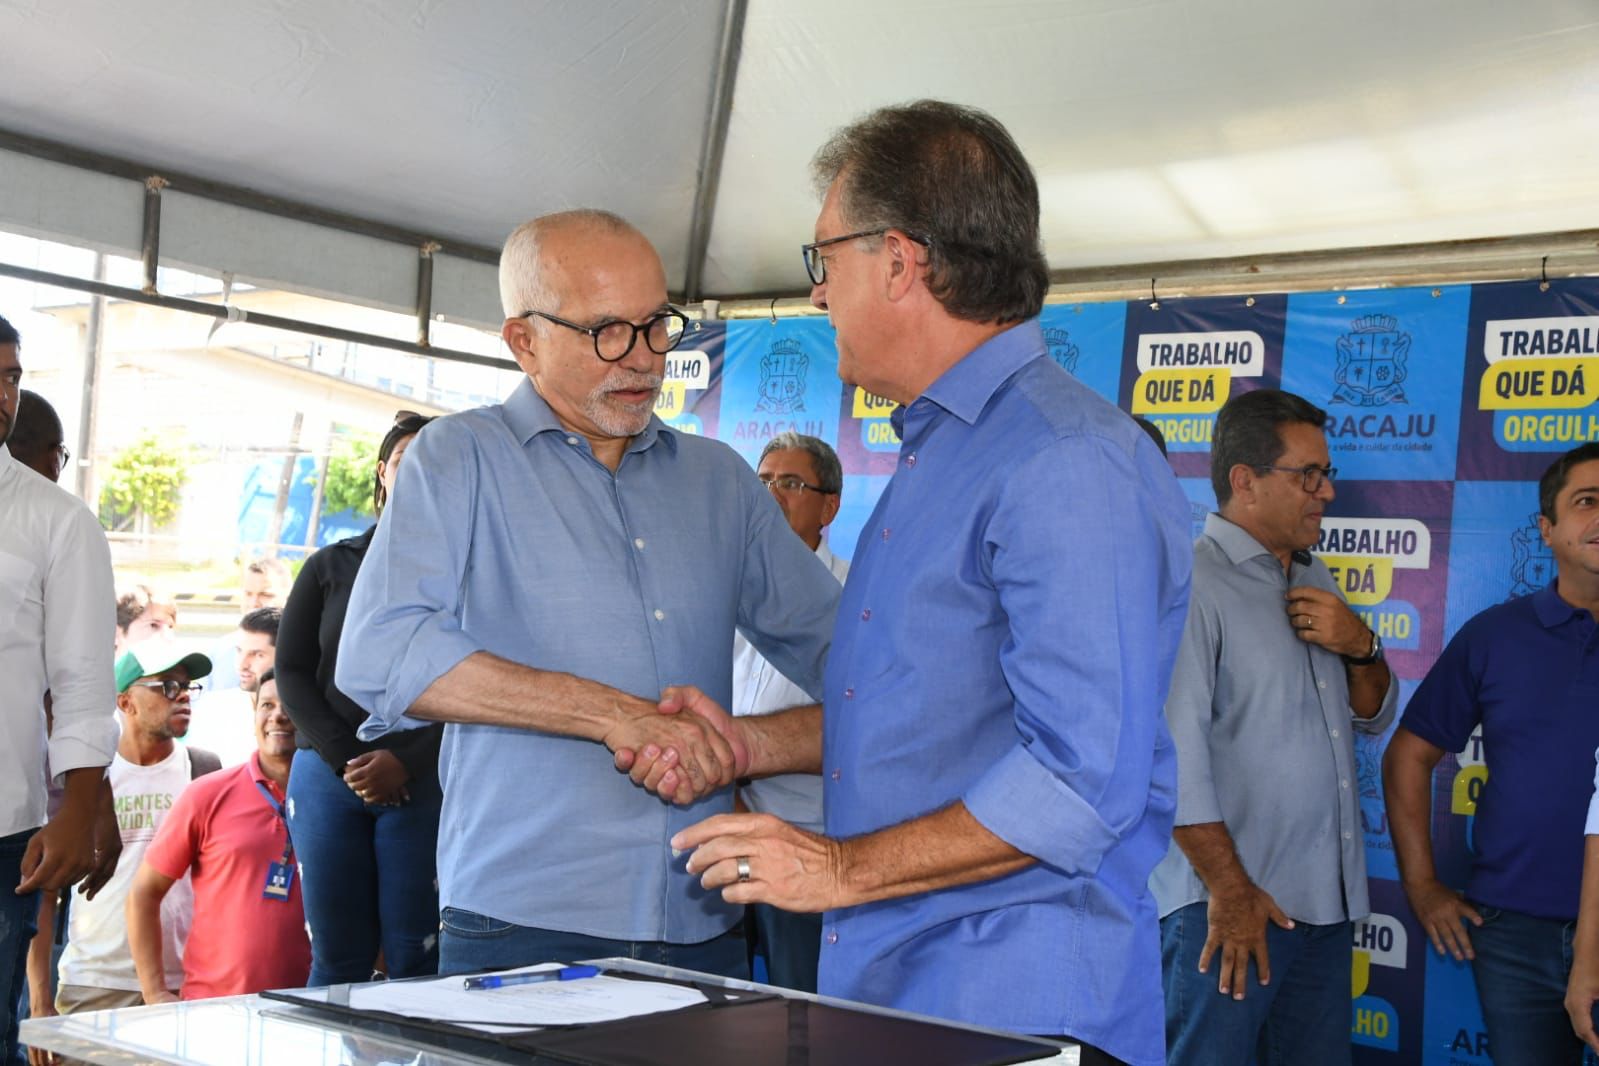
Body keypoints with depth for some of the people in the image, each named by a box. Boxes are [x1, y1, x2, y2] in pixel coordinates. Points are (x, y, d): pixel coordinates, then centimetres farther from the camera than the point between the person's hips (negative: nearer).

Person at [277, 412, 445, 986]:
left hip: (424, 782, -2)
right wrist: (345, 758, -6)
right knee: (335, 958, 3)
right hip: (328, 775, 3)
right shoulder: (329, 567, 15)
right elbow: (291, 671, 9)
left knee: (416, 958, -5)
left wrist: (405, 761, -13)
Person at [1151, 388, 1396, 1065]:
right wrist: (1229, 890, -19)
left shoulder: (1314, 582, 17)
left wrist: (1359, 647, 0)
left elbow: (1373, 717, 22)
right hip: (1232, 905, -8)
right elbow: (1170, 753, -19)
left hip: (1327, 905, 8)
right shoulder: (1191, 583, -11)